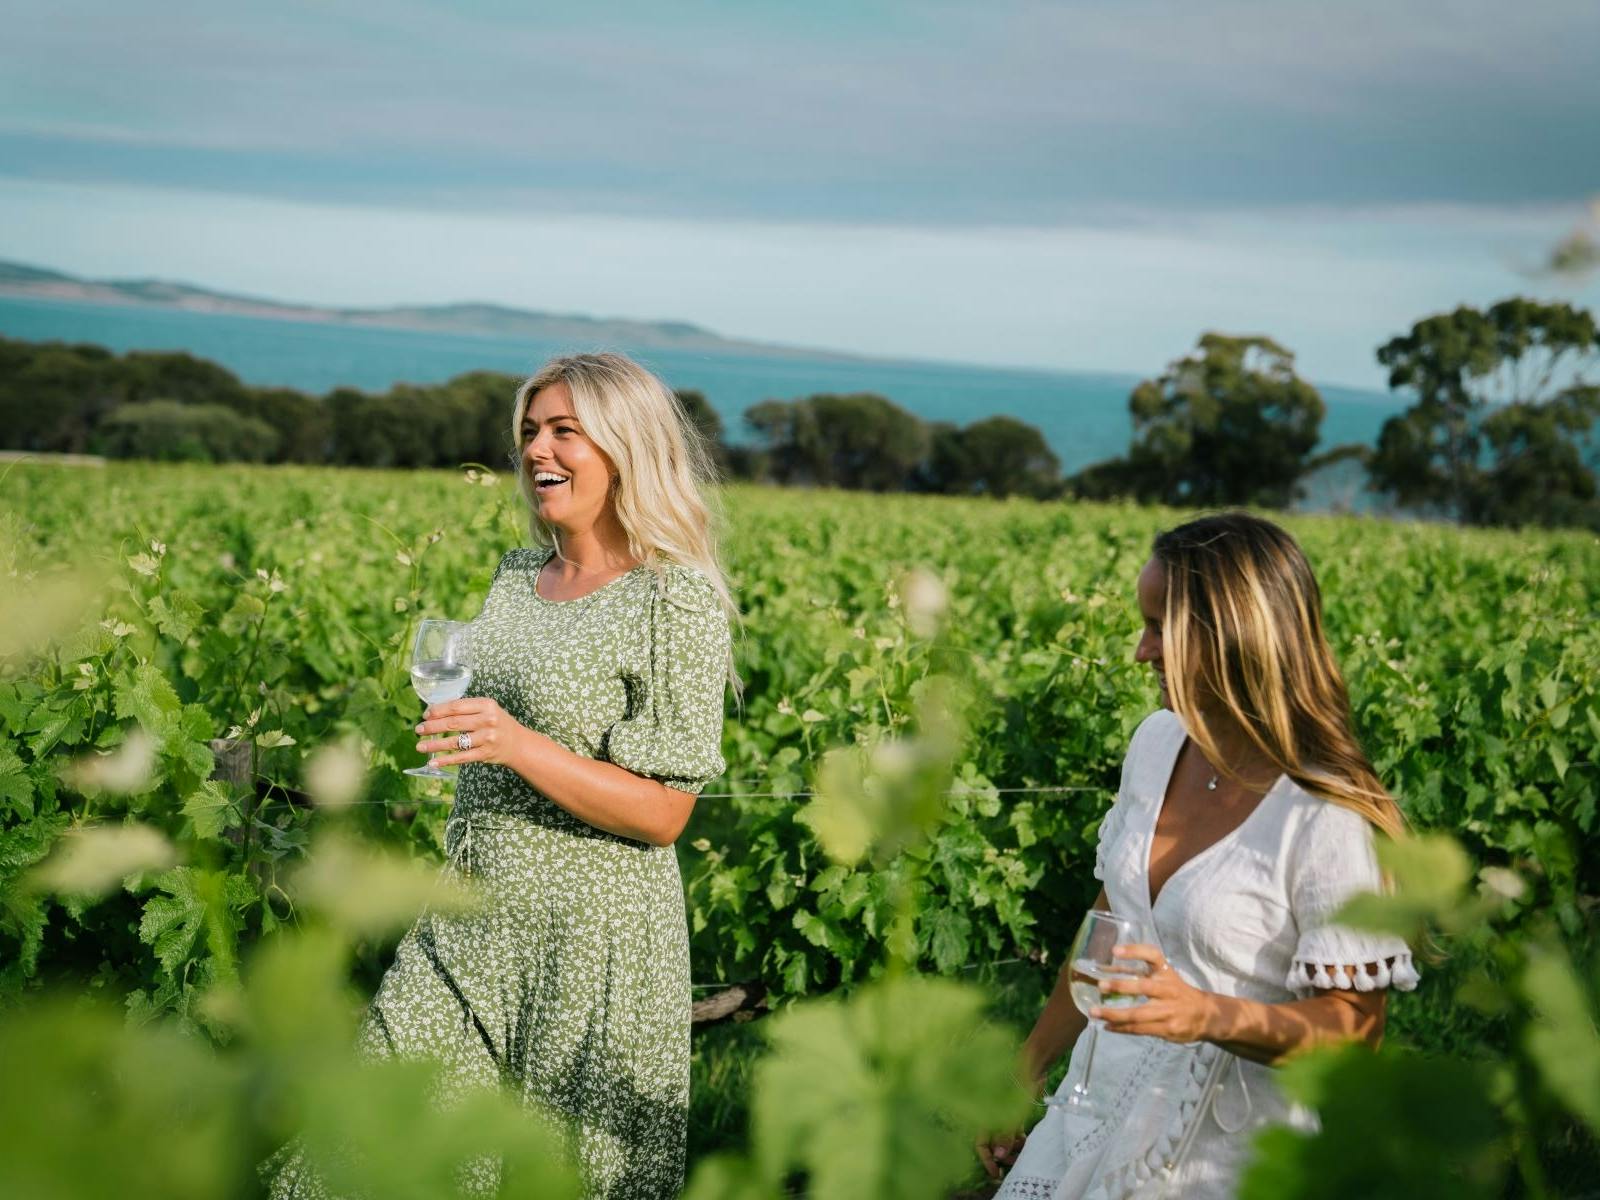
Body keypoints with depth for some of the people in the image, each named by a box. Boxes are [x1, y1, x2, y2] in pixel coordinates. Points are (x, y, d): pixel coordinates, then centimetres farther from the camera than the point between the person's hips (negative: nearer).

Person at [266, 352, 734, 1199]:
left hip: (591, 941, -7)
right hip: (469, 932, 7)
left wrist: (520, 746, -25)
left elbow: (662, 812, -16)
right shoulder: (516, 580, 9)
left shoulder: (676, 598, -12)